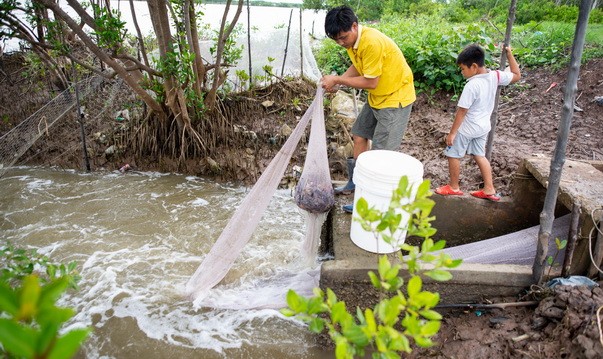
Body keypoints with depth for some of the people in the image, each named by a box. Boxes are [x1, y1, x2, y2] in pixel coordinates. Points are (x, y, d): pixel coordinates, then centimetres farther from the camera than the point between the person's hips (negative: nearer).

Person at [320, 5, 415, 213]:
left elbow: (370, 82, -26)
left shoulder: (372, 42, -30)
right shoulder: (352, 39, -2)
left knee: (381, 152, -6)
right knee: (359, 135, 15)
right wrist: (336, 82, -5)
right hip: (377, 97, 9)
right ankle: (356, 182, 30)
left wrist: (337, 80, -19)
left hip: (396, 97, -9)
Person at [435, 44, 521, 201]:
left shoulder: (472, 86, -27)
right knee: (479, 155, 19)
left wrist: (452, 133, -15)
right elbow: (517, 76, 10)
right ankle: (489, 190, 20)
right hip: (483, 127, 8)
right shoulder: (495, 76, -7)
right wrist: (509, 54, 11)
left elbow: (461, 112, -23)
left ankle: (454, 187, 22)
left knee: (453, 155, 9)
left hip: (467, 128, -8)